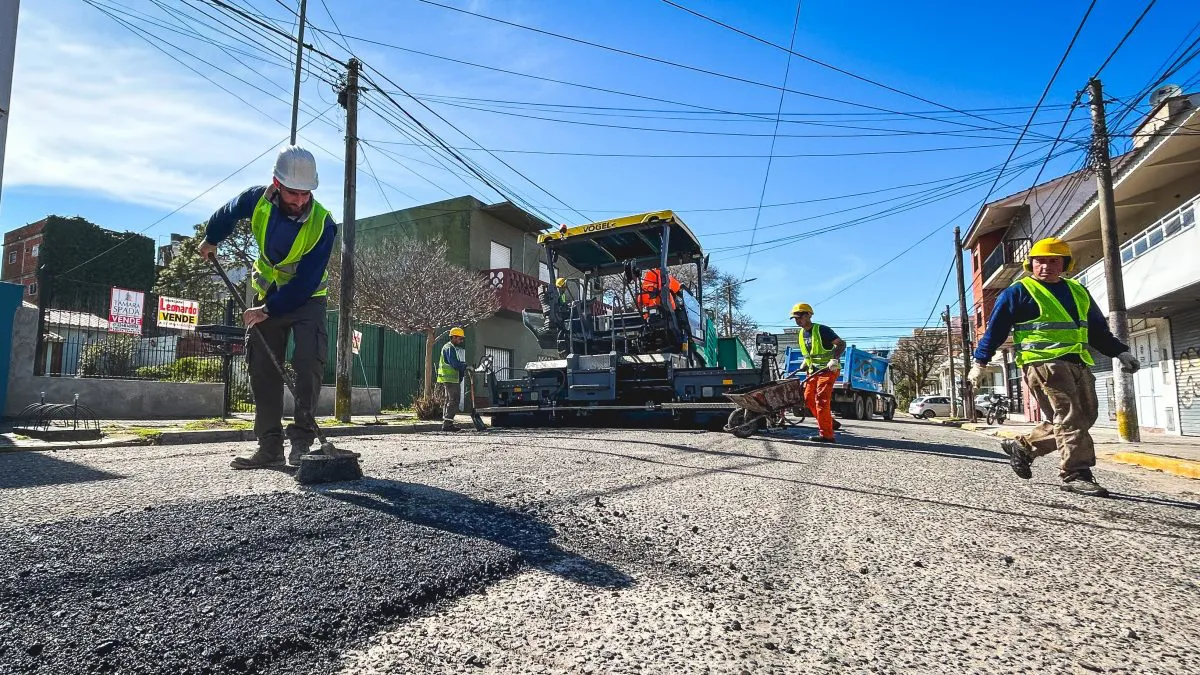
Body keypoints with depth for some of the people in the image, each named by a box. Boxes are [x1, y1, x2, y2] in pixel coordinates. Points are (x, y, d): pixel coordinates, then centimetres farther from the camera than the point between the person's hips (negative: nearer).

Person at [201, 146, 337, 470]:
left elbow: (305, 282, -26)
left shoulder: (322, 223, -26)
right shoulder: (258, 200, -15)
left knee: (309, 362, -22)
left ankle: (301, 440, -14)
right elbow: (227, 213, 12)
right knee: (263, 369, 2)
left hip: (306, 298, -4)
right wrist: (211, 239, 26)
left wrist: (269, 310, -25)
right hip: (267, 293, 4)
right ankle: (270, 447, 7)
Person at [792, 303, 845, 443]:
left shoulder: (822, 330, -15)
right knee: (808, 398, 6)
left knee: (821, 399, -17)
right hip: (814, 369, 9)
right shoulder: (802, 334, 11)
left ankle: (826, 435, -17)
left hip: (828, 369, -9)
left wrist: (835, 359, -29)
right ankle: (829, 422, 21)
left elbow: (841, 344, -16)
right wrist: (805, 363, 11)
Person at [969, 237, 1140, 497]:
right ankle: (1075, 474, -7)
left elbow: (1098, 330, 24)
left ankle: (1022, 447, 20)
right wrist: (980, 362, -5)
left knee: (1084, 417, 8)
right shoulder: (1018, 293, 0)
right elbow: (995, 329, -1)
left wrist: (1119, 352, 10)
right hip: (1042, 362, -7)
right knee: (1069, 417, -12)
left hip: (1078, 363, 7)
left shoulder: (1078, 291, 20)